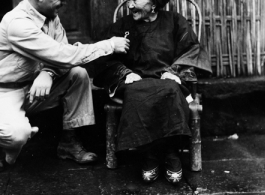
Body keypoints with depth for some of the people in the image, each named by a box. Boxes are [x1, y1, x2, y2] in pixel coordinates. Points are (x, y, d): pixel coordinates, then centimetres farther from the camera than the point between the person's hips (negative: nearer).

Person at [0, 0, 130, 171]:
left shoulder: (51, 16, -1)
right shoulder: (18, 23, -28)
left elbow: (58, 55, 1)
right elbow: (64, 56, -31)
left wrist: (46, 74, -23)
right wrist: (110, 45, -25)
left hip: (33, 86, 8)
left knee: (78, 74, -7)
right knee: (17, 132, -36)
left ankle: (69, 141, 4)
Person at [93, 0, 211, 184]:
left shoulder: (176, 22, 11)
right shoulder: (120, 27, 14)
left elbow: (192, 51, 6)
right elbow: (109, 60, 11)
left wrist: (174, 71, -10)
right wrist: (125, 73, -9)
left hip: (167, 82, 0)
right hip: (135, 83, 1)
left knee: (170, 90, -37)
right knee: (137, 94, -37)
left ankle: (170, 154, -27)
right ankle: (150, 155, -27)